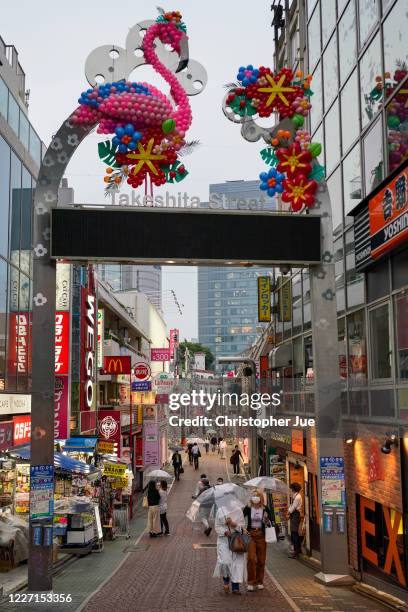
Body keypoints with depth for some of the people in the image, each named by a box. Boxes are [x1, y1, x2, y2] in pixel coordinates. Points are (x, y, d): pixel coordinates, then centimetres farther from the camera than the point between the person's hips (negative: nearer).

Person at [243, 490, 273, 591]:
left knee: (261, 560, 5)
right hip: (250, 534, -1)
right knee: (251, 558, -11)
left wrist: (267, 520, -17)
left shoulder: (265, 509, 0)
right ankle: (251, 582, -2)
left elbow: (270, 523, 4)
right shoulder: (248, 508, -1)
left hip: (261, 535, 1)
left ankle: (259, 582, 20)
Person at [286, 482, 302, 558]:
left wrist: (288, 513, -2)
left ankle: (296, 552, -6)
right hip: (293, 515, 10)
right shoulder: (295, 496, 14)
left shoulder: (298, 497, -16)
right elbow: (291, 506, 15)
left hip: (295, 515, -10)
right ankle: (298, 549, 25)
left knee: (294, 533, -8)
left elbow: (293, 507, -15)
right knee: (295, 533, 15)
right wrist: (288, 513, 3)